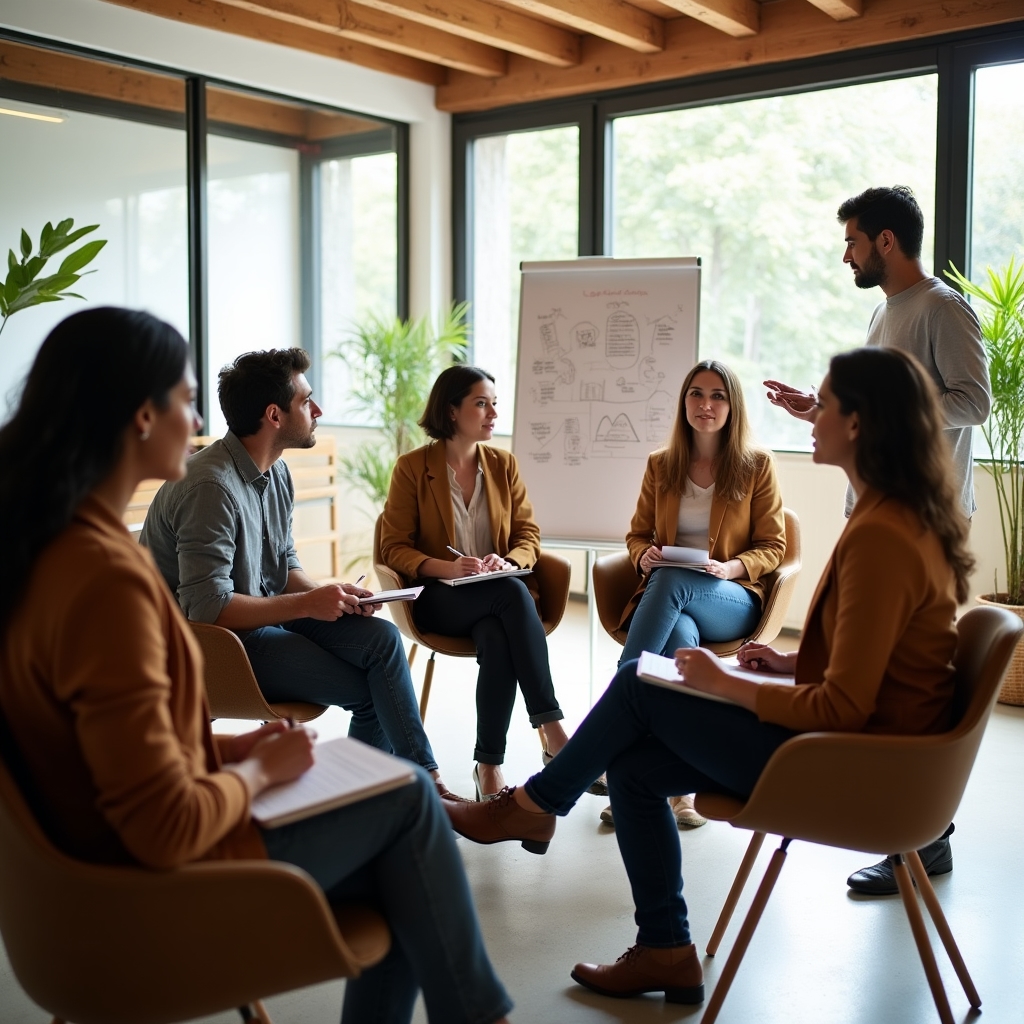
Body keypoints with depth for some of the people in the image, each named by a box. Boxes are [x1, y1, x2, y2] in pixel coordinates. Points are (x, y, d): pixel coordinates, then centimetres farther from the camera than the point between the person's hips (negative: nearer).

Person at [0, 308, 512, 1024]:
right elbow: (166, 830, -29)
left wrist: (226, 748, 5)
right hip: (168, 884, -8)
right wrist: (259, 771, -11)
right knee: (409, 797, 5)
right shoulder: (104, 576, -30)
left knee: (401, 881, 14)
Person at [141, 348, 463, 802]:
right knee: (370, 689, -14)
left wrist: (328, 595, -6)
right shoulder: (211, 486, -25)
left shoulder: (275, 471, 5)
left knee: (381, 637, -10)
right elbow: (208, 607, -29)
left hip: (264, 610, 8)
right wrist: (308, 604, -23)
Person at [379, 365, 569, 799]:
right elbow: (395, 549, -2)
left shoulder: (503, 464, 10)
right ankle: (551, 729, -35)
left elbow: (529, 536, 9)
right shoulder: (412, 468, -1)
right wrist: (445, 567, -21)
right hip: (438, 599, -3)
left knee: (498, 639, -35)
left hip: (499, 594, 3)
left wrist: (508, 561, -15)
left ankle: (489, 766, -29)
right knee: (511, 593, -35)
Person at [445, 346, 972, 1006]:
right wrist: (794, 663, 7)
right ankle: (666, 952, 16)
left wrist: (724, 685, -14)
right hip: (871, 734, 9)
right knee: (631, 763, 5)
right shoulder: (909, 513, 6)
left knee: (637, 687, -4)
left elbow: (843, 707, -26)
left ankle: (532, 806, 19)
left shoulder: (881, 537, -25)